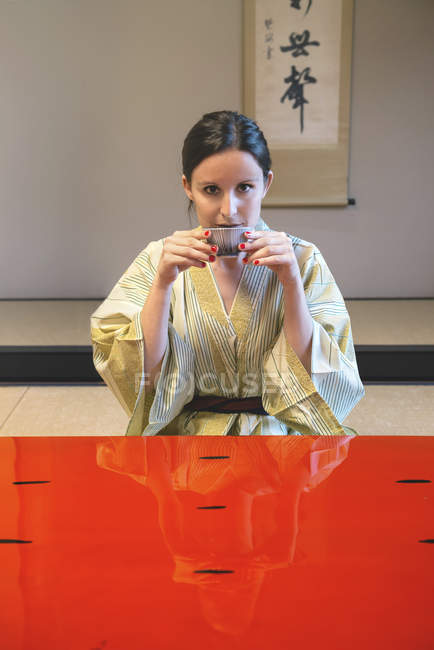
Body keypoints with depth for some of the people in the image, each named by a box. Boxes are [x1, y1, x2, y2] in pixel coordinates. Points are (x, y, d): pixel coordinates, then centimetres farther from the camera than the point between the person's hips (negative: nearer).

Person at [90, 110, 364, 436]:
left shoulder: (304, 260, -1)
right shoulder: (158, 259, 1)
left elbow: (318, 382, -7)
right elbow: (140, 375, -7)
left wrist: (292, 283, -17)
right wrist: (163, 283, -18)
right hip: (185, 433, 0)